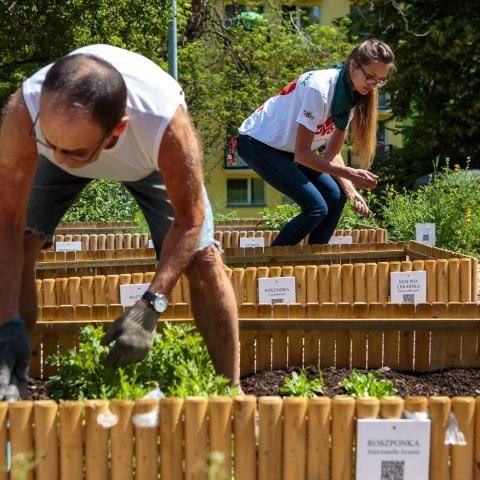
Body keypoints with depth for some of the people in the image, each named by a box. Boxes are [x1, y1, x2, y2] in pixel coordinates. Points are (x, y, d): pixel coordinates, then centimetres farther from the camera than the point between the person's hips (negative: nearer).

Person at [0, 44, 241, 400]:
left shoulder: (167, 126, -45)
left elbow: (188, 221, -30)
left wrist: (150, 307, -39)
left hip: (150, 157, -1)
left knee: (202, 256, -13)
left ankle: (231, 388, 4)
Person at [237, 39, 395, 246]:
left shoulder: (353, 95, -4)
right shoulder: (319, 89, -30)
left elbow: (332, 154, -1)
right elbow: (302, 154, -27)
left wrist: (350, 191, -14)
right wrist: (350, 174, -28)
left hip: (286, 148, 8)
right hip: (257, 143, -8)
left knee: (335, 197, -5)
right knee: (316, 207, -19)